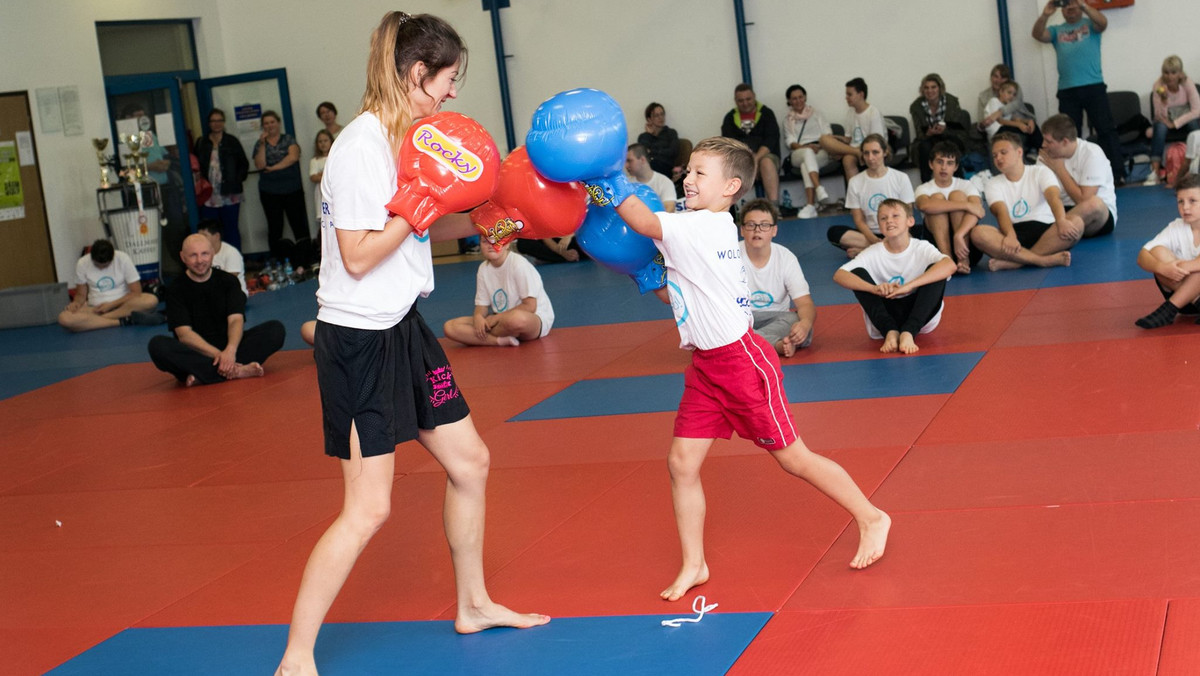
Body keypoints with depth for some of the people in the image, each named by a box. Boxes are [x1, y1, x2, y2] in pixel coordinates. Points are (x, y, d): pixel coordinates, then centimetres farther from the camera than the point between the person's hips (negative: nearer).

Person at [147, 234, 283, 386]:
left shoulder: (228, 281, 5)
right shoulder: (176, 289, 0)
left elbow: (236, 319, -8)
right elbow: (184, 334, -11)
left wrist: (230, 350, -30)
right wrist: (217, 355, -28)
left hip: (229, 346, 2)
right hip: (195, 353, -2)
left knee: (276, 329, -20)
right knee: (157, 345, -32)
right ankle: (236, 371, -40)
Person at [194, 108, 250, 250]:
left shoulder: (232, 142, 5)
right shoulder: (201, 143, 8)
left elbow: (244, 164, 8)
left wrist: (238, 180, -4)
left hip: (230, 196, -1)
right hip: (208, 197, 1)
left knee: (231, 230, 5)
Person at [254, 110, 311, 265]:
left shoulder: (289, 139, 7)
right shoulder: (260, 145, 12)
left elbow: (293, 157, -11)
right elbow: (260, 165, -4)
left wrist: (273, 168, -11)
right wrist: (262, 144, -8)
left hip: (292, 189, -2)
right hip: (269, 192, 2)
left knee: (299, 223, -8)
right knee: (274, 227, 3)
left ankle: (304, 262, -7)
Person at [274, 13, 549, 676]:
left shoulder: (404, 139, 9)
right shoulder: (360, 146, -19)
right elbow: (359, 255, -22)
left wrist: (477, 222, 5)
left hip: (403, 329, 10)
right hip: (358, 340, -10)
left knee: (469, 461, 18)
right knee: (367, 508, -9)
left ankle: (473, 604, 36)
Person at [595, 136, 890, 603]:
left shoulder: (706, 227, -18)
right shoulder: (696, 231, 10)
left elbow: (644, 223, -26)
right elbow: (671, 293, 16)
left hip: (740, 358, -9)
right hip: (706, 365, 9)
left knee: (791, 456, 2)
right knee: (682, 462, 3)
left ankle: (871, 519, 20)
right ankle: (693, 566, 12)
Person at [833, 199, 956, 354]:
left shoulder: (921, 248, -12)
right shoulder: (873, 253, -8)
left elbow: (950, 265, -32)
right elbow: (839, 275, -21)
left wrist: (908, 286, -41)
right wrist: (874, 288, -39)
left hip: (920, 314, -1)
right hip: (885, 317, 1)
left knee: (935, 270, -23)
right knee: (857, 273, -17)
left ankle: (908, 332, -30)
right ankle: (890, 331, -26)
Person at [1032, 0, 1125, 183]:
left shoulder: (1090, 24, 8)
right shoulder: (1056, 31, 15)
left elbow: (1103, 23, -14)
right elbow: (1037, 35, -2)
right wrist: (1044, 15, -20)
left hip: (1094, 86, -3)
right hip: (1067, 91, 3)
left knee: (1106, 130, -4)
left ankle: (1118, 173, -3)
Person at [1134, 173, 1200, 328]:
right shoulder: (1176, 228, -1)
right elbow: (1142, 257, -13)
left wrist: (1186, 266, -40)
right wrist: (1162, 268, -33)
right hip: (1184, 296, 4)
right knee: (1157, 252, -18)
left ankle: (1169, 309, -24)